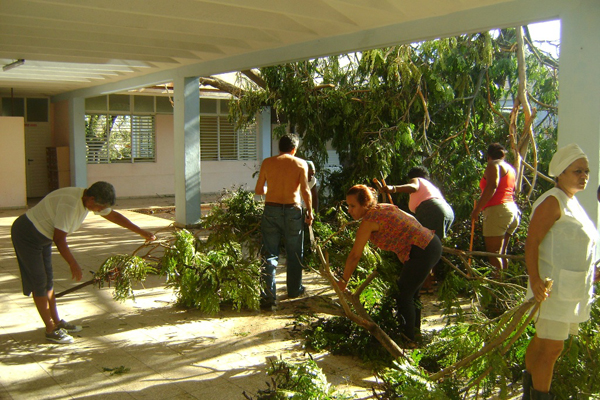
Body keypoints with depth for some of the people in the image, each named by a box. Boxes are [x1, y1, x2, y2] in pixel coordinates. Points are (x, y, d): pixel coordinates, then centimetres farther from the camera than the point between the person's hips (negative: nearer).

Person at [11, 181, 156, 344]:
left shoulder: (89, 199, -4)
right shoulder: (70, 204, -32)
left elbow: (113, 216, 8)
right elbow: (59, 239, -27)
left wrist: (141, 232, 9)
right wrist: (73, 265, -20)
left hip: (42, 236, 9)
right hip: (26, 235, -9)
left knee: (47, 280, 14)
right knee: (39, 283, -3)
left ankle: (57, 322, 23)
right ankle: (51, 330, 4)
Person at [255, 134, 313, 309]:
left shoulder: (267, 163, 3)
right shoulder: (300, 163, -1)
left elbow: (258, 190, 7)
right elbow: (305, 191, -7)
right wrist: (310, 212, 4)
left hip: (271, 210, 1)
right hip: (292, 210, -1)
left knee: (270, 254, 4)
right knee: (294, 253, 15)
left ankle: (268, 296, -2)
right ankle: (294, 289, 29)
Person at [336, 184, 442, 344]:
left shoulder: (369, 220, -13)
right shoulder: (384, 208, 12)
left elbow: (355, 255, -9)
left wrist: (343, 280, 2)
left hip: (422, 252, -10)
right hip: (433, 243, 10)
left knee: (403, 296, 2)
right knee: (410, 291, 23)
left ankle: (409, 340, 12)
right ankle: (415, 330, 38)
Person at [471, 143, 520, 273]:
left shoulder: (493, 165, -2)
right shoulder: (510, 168, 23)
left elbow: (492, 187, -17)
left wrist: (477, 209, -18)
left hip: (497, 209, -9)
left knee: (493, 254, -11)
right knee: (501, 253, 13)